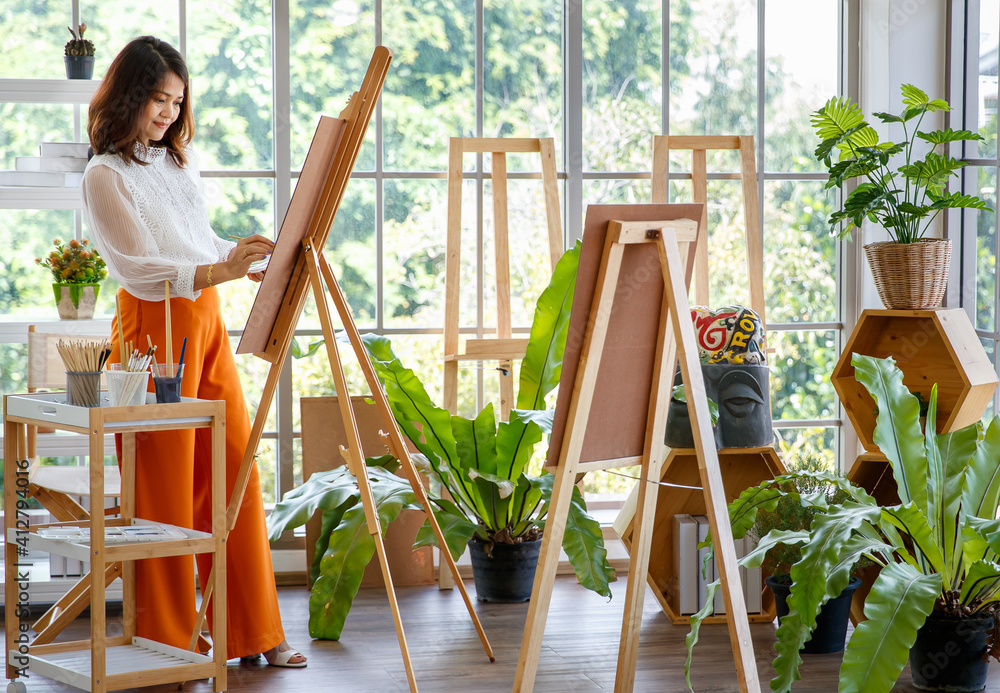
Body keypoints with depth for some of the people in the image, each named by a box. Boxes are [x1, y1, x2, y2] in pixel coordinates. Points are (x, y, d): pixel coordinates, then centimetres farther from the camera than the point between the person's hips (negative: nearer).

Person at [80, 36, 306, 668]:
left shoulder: (181, 160, 15)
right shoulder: (106, 175, -7)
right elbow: (138, 265, -17)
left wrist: (249, 261, 6)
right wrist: (217, 271, -28)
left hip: (208, 323, 7)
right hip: (155, 328, -7)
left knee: (236, 474, 6)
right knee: (166, 489, -3)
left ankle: (254, 633, 14)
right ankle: (166, 645, 8)